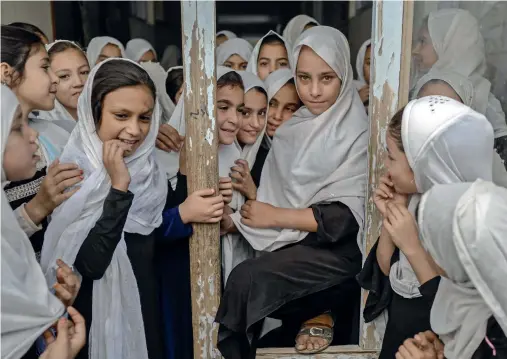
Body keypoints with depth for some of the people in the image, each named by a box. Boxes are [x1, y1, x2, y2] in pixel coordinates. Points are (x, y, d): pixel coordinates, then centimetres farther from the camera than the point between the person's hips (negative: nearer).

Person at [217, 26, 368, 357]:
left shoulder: (357, 134, -8)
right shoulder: (293, 130, 7)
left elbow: (347, 217, -15)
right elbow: (274, 196, 7)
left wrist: (276, 217, -12)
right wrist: (235, 219, -10)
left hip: (338, 251, -5)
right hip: (291, 243, 6)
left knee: (247, 280, -23)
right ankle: (314, 314, 0)